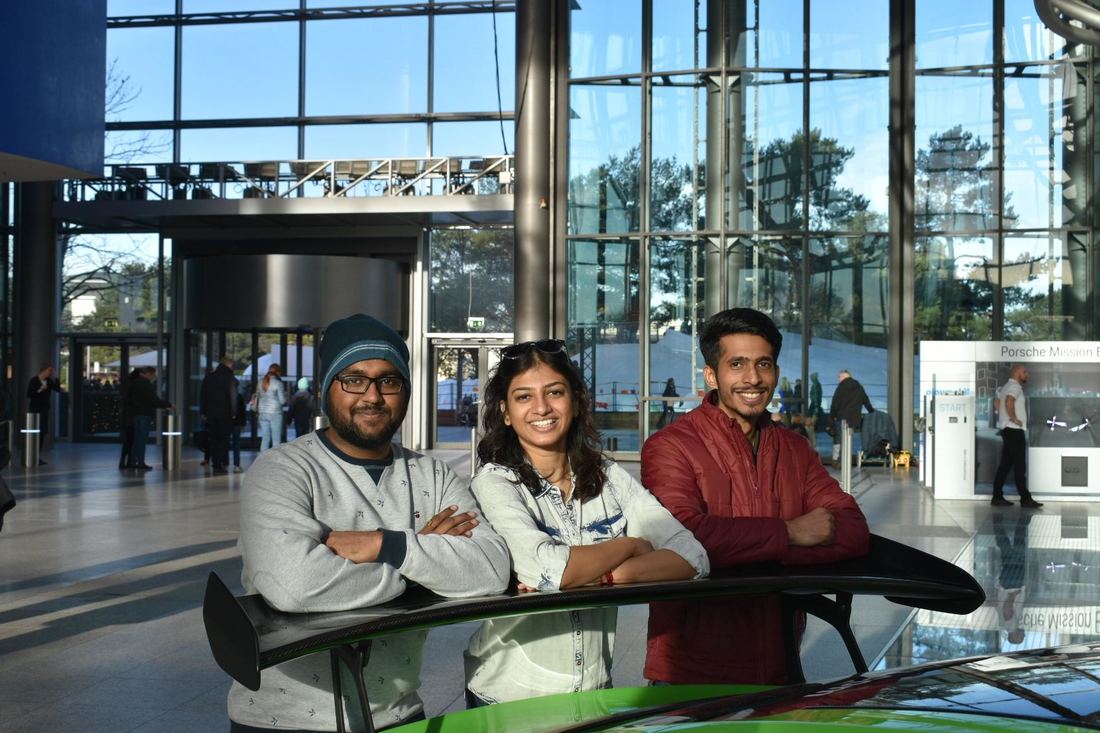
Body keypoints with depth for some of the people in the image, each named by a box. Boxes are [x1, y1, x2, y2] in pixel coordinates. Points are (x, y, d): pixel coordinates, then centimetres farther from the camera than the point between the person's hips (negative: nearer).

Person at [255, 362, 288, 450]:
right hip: (275, 413, -5)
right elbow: (282, 400, -9)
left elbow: (257, 396, 12)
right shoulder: (278, 383, -9)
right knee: (276, 440, -1)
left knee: (265, 439, 10)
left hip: (263, 413, 5)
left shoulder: (261, 382, 7)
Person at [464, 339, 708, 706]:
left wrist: (606, 576, -20)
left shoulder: (609, 477, 4)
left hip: (594, 689, 3)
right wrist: (631, 545, -8)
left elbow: (692, 556, -6)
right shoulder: (494, 482, -8)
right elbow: (545, 568, -23)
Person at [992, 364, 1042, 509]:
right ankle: (1025, 498, -9)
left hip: (1006, 429, 10)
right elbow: (1009, 402, -30)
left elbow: (998, 403, 28)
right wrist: (1014, 419, -21)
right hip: (1015, 430, -10)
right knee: (1019, 466, -9)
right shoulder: (1015, 387, -12)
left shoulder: (1005, 387, 20)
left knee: (1005, 464, 9)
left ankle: (997, 497, 8)